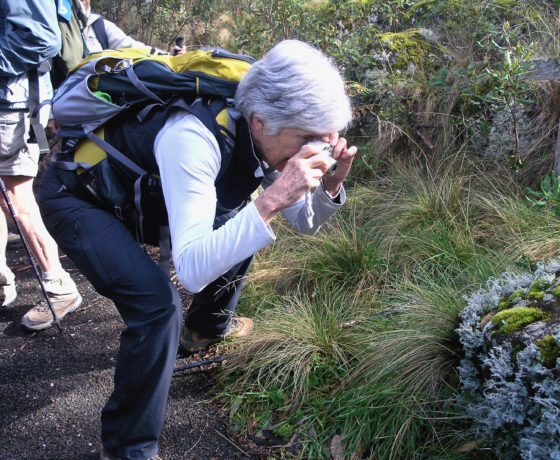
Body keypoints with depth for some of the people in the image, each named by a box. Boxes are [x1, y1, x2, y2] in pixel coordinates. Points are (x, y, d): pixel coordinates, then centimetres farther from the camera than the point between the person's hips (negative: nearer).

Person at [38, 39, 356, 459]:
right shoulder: (192, 140, -38)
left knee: (242, 228, 11)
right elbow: (192, 271, -42)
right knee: (158, 303, -27)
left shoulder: (265, 138, -14)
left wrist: (329, 186, -21)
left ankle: (206, 327, 35)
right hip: (76, 198, -8)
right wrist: (271, 200, -47)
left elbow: (304, 223, -1)